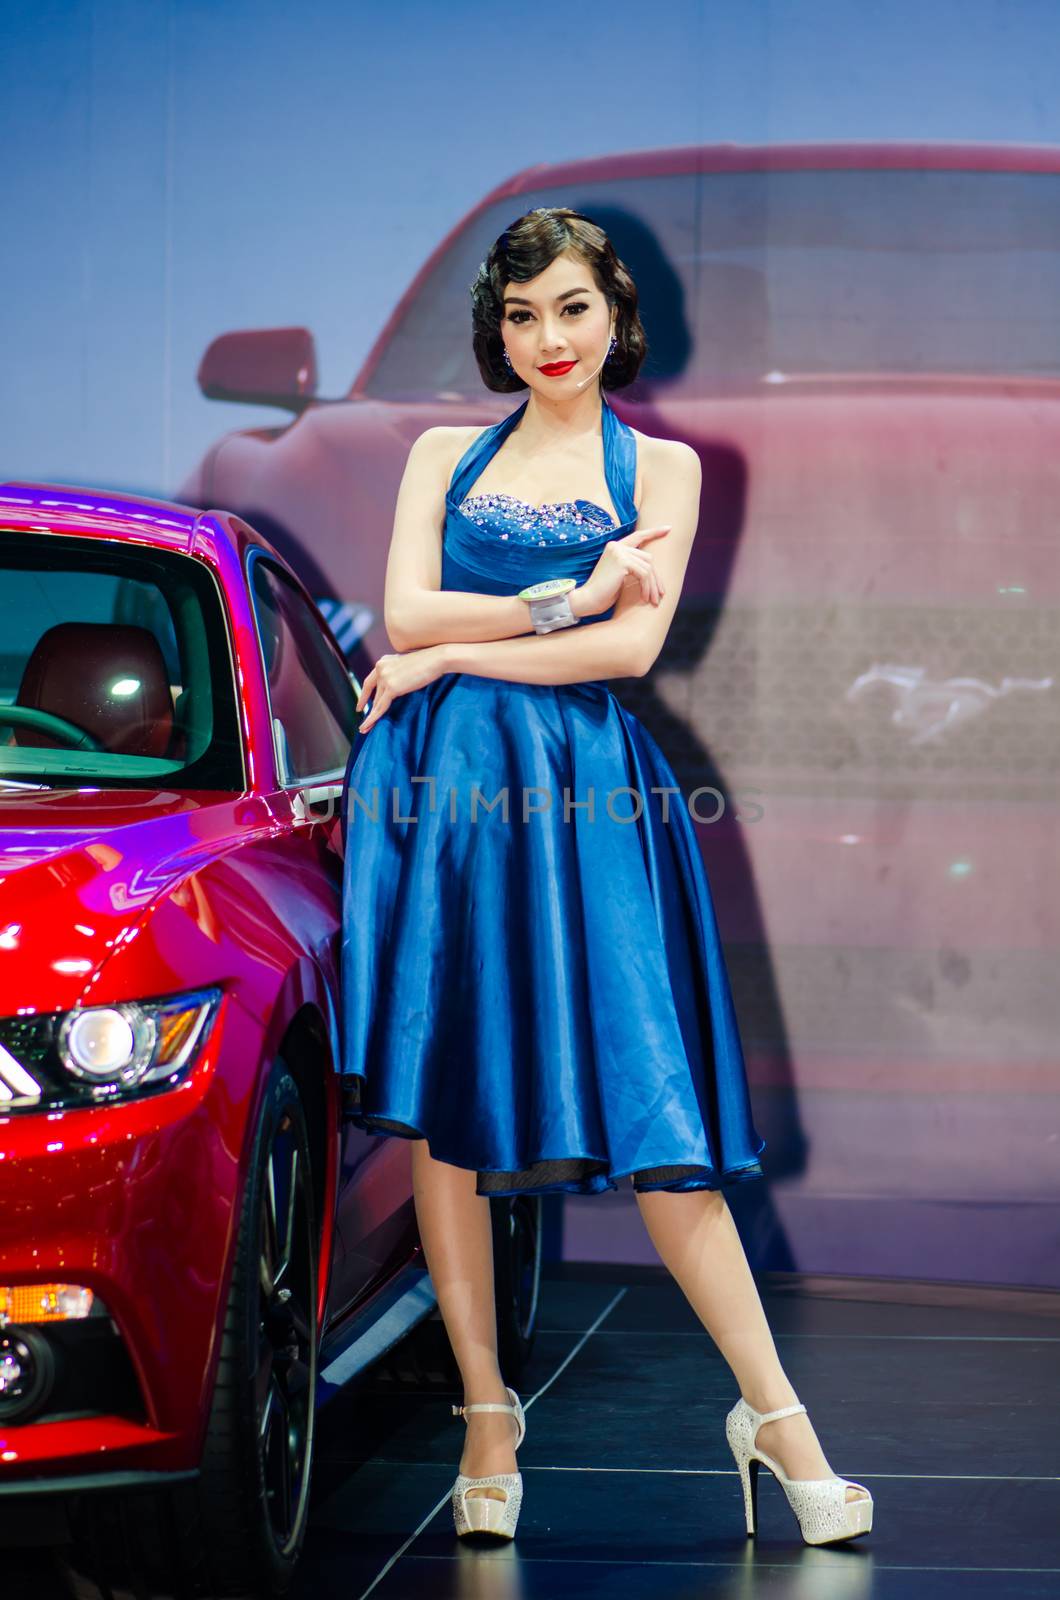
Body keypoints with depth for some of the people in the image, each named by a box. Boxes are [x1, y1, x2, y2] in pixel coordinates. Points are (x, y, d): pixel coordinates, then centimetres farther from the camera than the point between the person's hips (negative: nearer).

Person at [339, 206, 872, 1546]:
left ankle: (773, 1413, -1)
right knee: (440, 1107, -1)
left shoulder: (660, 466, 11)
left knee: (646, 1102, -7)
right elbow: (404, 611, 2)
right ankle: (487, 1414, 6)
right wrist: (563, 601, -4)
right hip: (437, 787, 2)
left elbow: (632, 645, -2)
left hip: (582, 794, -2)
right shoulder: (445, 455, 16)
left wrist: (450, 656, -2)